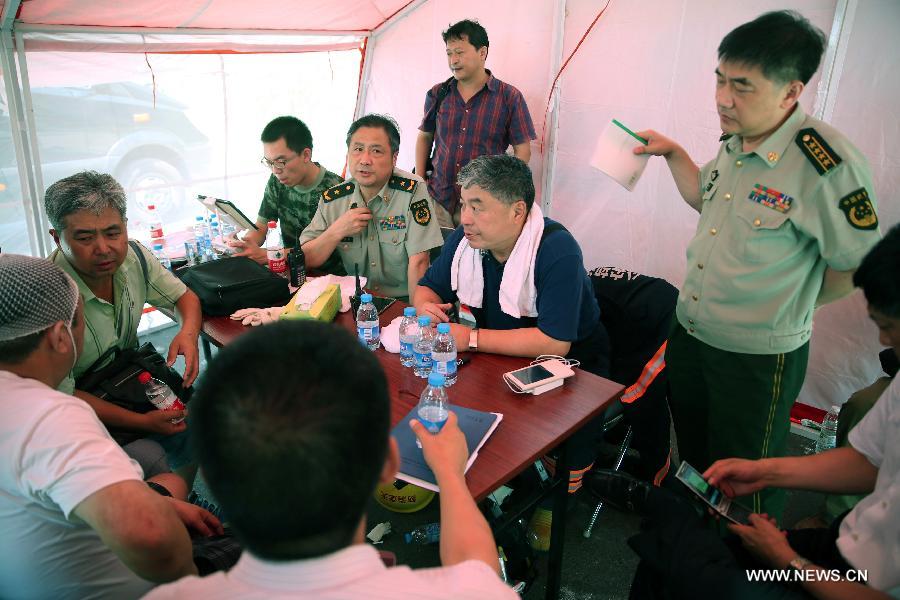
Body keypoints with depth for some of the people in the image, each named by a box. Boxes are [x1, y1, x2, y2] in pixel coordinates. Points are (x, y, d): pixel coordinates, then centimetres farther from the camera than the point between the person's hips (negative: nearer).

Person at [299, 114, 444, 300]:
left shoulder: (412, 191, -11)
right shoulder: (332, 198, 2)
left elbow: (418, 261, -15)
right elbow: (306, 260, 1)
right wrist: (337, 231, -12)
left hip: (402, 301, -1)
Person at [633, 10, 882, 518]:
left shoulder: (826, 162, -24)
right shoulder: (736, 142, 0)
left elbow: (856, 264, -17)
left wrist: (788, 308, -5)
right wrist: (671, 152, 9)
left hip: (757, 357, -8)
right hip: (689, 336, 8)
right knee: (694, 457, 27)